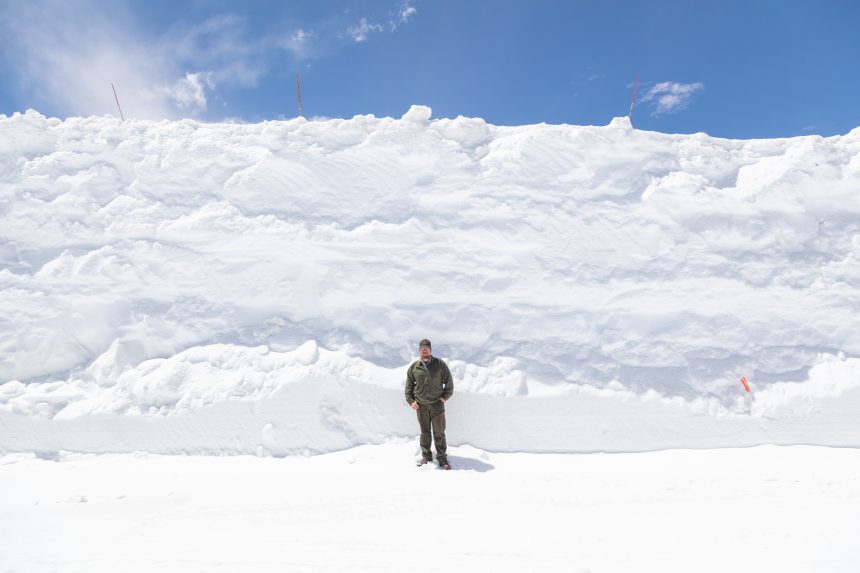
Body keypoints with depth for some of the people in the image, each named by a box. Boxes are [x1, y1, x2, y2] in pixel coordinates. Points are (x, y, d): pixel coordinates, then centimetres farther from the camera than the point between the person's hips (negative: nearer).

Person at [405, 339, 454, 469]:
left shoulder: (440, 364, -2)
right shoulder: (414, 367, 3)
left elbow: (449, 382, 4)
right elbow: (409, 385, 13)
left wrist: (445, 397, -2)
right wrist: (411, 400, 4)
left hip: (437, 404, -2)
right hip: (421, 405, 2)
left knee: (439, 432, 2)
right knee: (425, 432, 11)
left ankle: (442, 457, 11)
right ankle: (426, 455, 23)